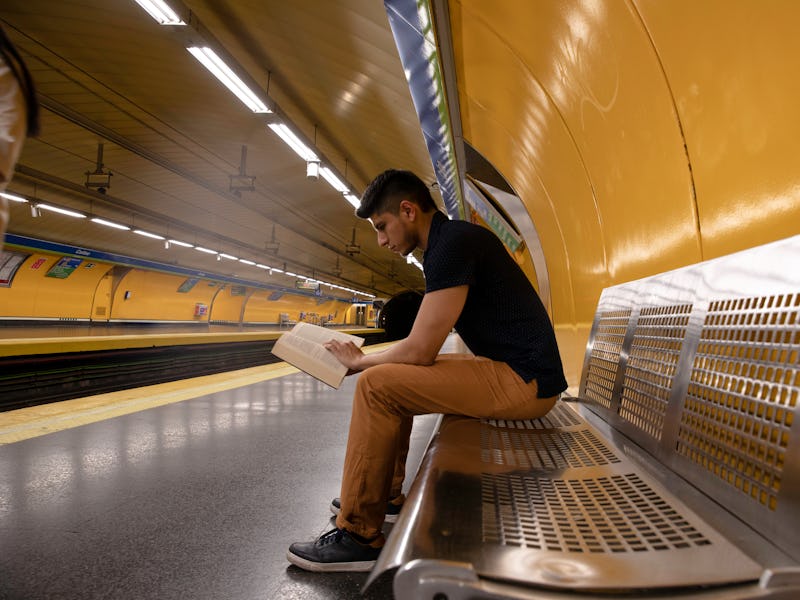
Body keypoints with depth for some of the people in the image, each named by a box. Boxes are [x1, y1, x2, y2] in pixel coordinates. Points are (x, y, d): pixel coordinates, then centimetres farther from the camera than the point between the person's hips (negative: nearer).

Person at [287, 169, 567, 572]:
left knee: (376, 386, -15)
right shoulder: (453, 240, 14)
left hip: (524, 383, -10)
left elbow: (419, 350, -20)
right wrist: (367, 359, 9)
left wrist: (359, 361, -3)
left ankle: (358, 537, -4)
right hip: (512, 371, 10)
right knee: (393, 377, 17)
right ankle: (387, 494, 27)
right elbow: (424, 346, 16)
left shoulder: (453, 242, -17)